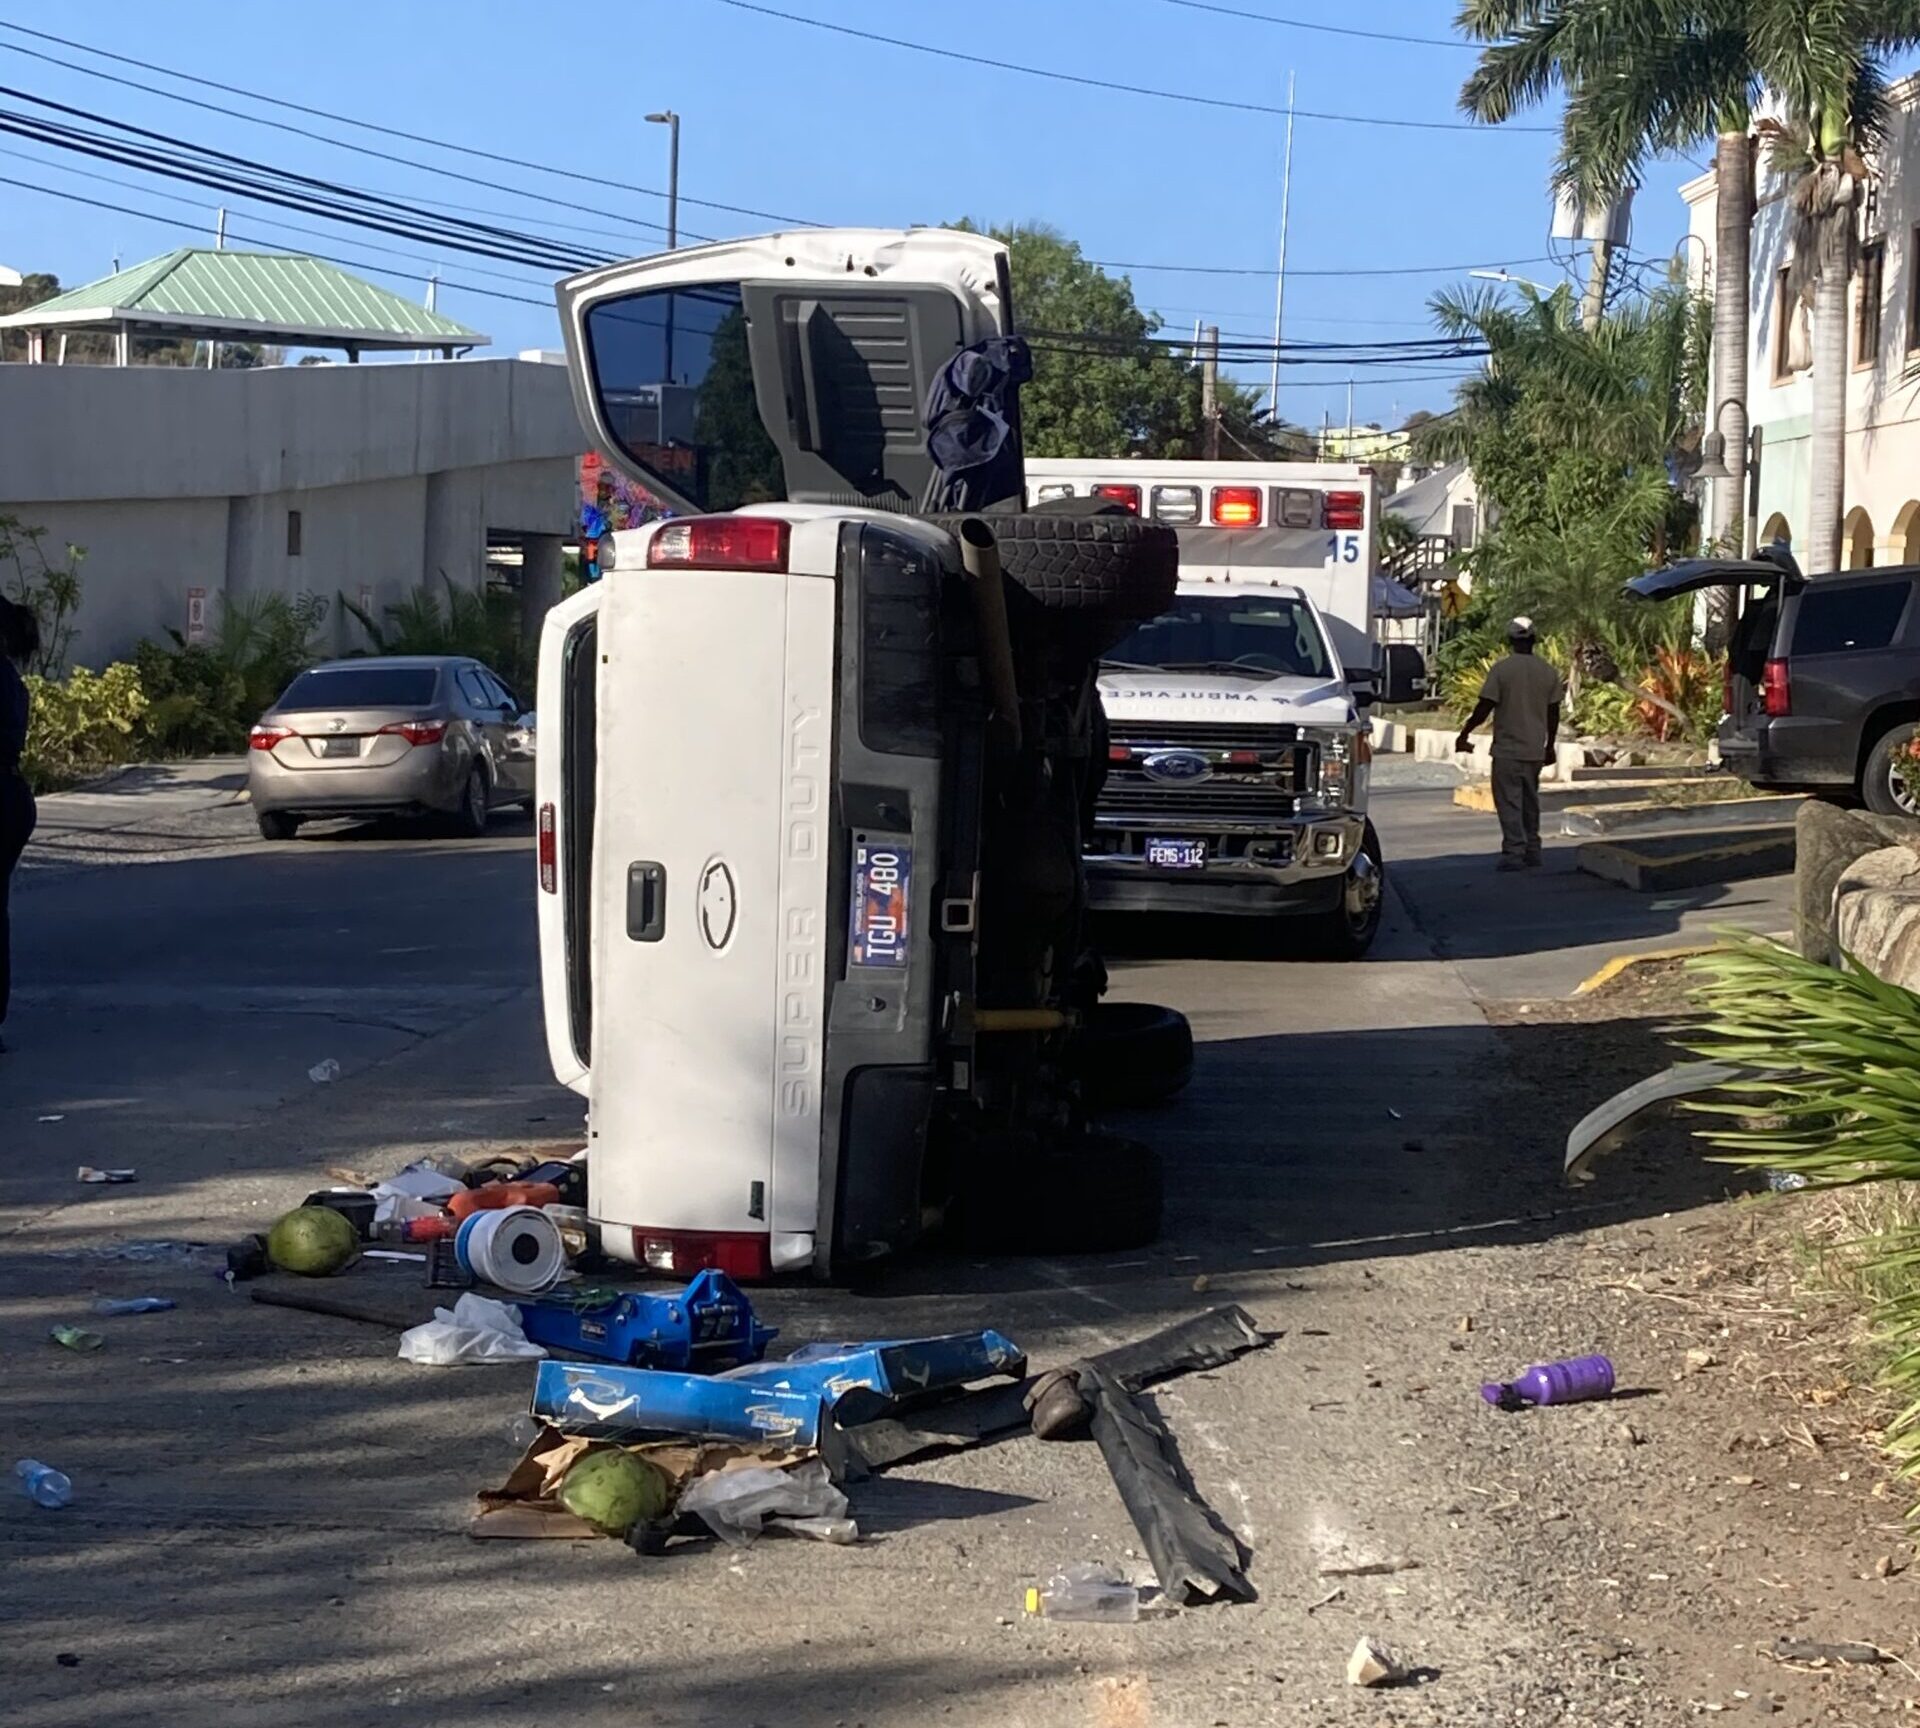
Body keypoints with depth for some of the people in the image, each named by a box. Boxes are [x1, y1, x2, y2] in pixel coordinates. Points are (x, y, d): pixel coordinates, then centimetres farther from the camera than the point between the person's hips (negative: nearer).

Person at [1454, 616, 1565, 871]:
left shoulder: (1502, 669, -10)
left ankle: (1514, 853, -11)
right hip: (1535, 751, 5)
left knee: (1509, 803, -3)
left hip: (1507, 749, -5)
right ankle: (1532, 850, 21)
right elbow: (1553, 713, 8)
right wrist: (1549, 747, 20)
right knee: (1530, 801, 17)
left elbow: (1484, 707, -11)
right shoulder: (1548, 671, 4)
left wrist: (1463, 735, 0)